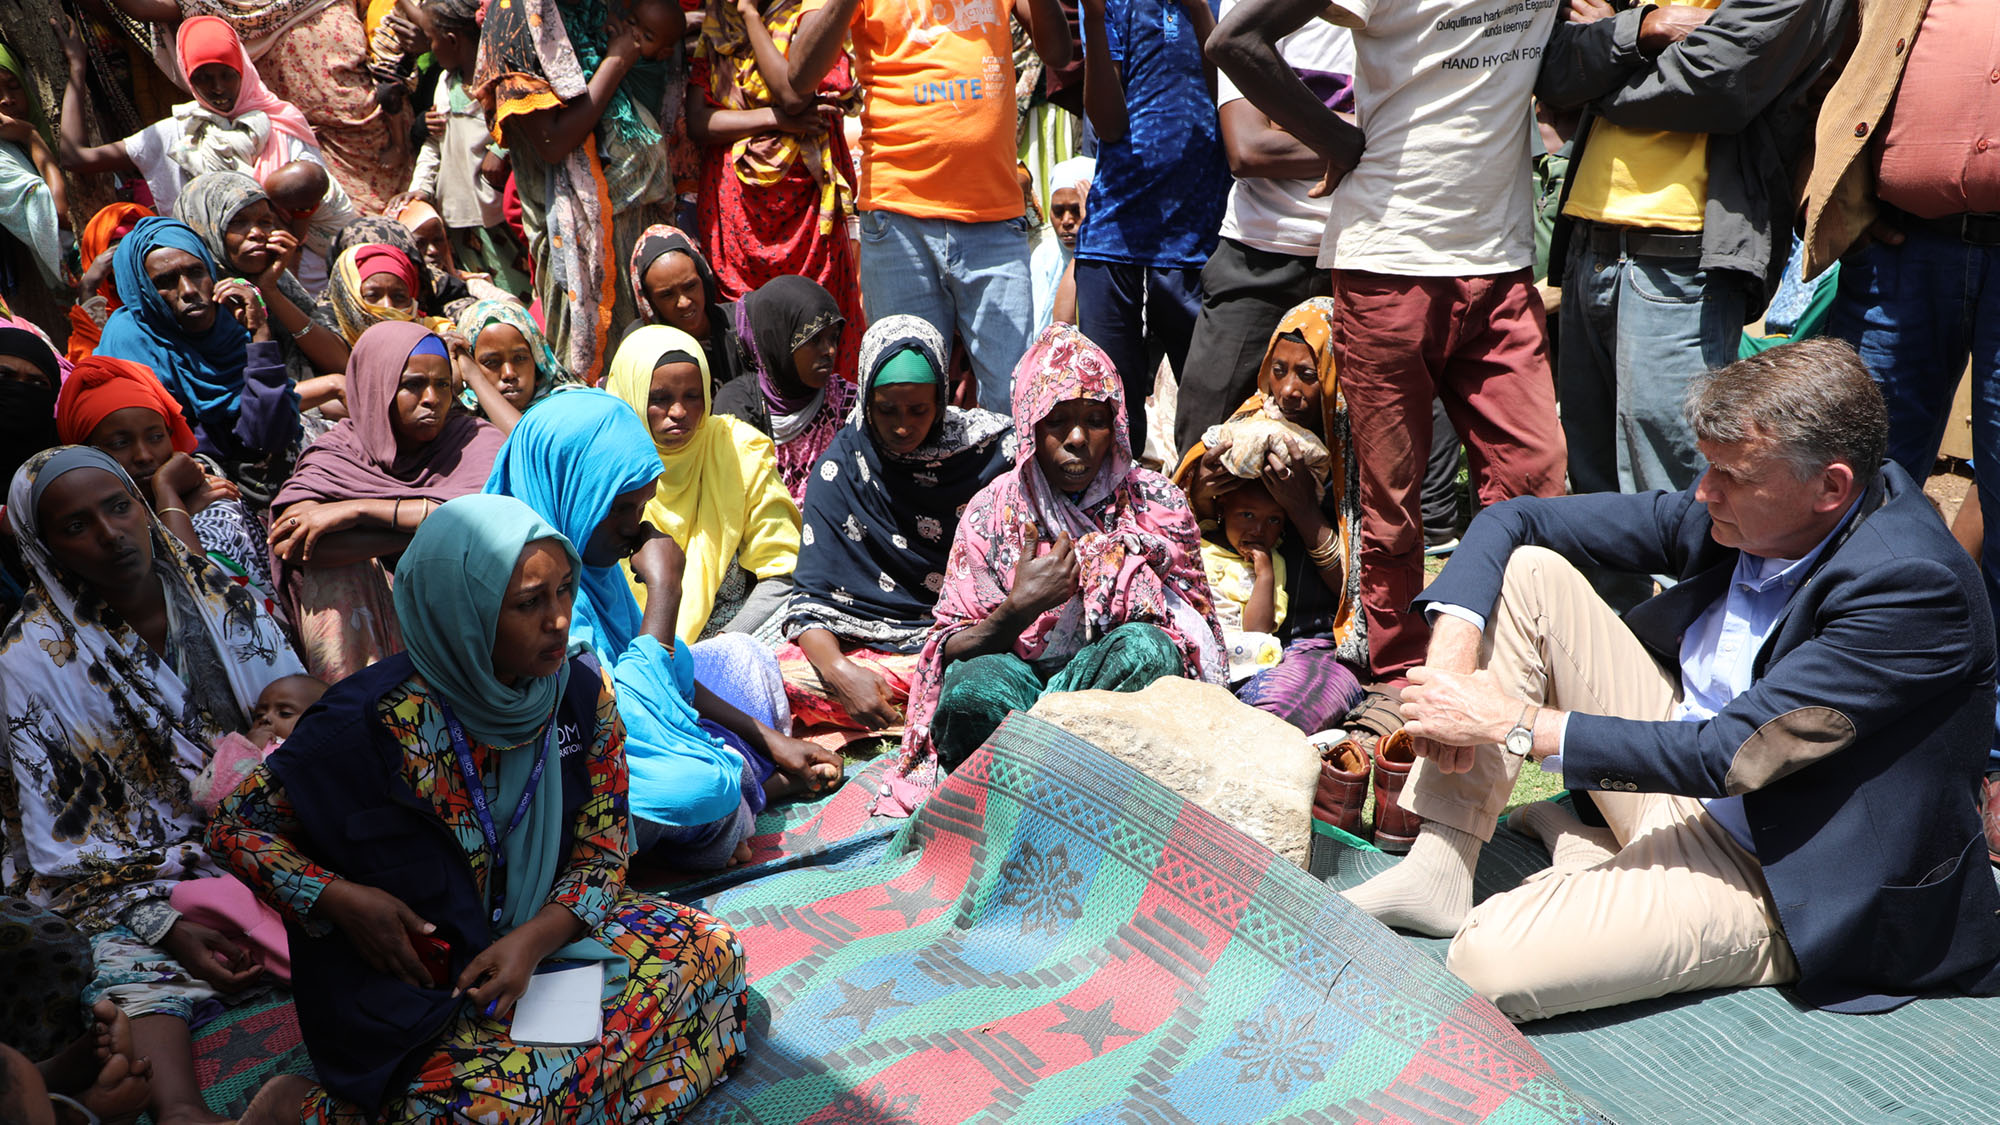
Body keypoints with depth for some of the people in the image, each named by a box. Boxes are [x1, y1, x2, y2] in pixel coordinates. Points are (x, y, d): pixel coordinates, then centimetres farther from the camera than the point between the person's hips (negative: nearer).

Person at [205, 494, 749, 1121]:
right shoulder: (380, 724, -21)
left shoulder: (582, 693, -8)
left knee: (707, 950, -11)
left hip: (547, 931, 5)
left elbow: (603, 852, -2)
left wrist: (532, 941, -18)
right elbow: (235, 829, -9)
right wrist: (339, 899, -22)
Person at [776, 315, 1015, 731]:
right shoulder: (841, 469, -1)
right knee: (782, 680, -26)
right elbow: (811, 600, -5)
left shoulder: (992, 448, 0)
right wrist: (839, 672, -25)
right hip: (876, 647, 1)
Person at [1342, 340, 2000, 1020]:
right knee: (1527, 571, -8)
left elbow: (1729, 757, -28)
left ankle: (1579, 849, 3)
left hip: (1770, 875, -8)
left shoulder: (1914, 584, -26)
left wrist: (1515, 722, -25)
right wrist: (1451, 655, -20)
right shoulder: (1736, 514, -6)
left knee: (1489, 966, -31)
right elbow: (1513, 520, -3)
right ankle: (1437, 869, -7)